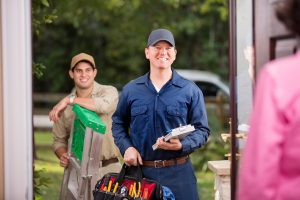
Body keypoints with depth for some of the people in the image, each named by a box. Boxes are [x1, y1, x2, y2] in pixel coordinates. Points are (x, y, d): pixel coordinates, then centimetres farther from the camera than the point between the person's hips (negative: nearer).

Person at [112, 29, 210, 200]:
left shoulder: (190, 91, 2)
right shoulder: (131, 90, 9)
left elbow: (202, 130, 1)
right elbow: (118, 123, 18)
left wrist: (182, 145, -16)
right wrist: (126, 147, 0)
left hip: (178, 173, -1)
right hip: (140, 171, 2)